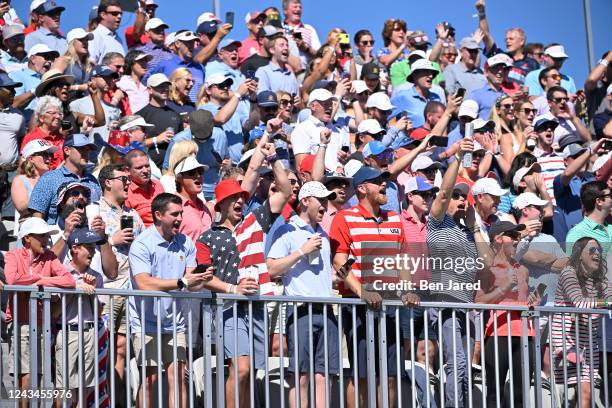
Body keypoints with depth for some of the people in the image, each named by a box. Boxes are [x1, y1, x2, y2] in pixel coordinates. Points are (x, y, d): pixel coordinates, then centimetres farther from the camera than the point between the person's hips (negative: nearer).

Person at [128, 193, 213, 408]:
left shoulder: (185, 243, 6)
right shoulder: (141, 245, -11)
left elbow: (190, 285, 1)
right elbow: (144, 283, -23)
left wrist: (201, 280, -23)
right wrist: (182, 282, -27)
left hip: (175, 323, 4)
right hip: (147, 324, -4)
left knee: (177, 375, -1)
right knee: (150, 377, -4)